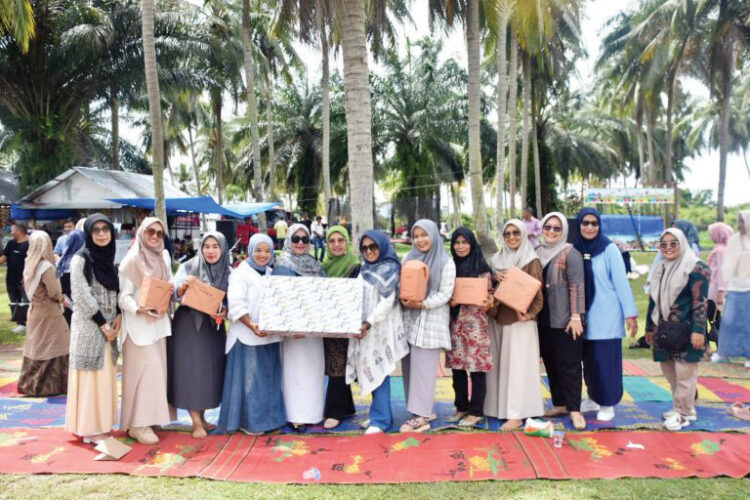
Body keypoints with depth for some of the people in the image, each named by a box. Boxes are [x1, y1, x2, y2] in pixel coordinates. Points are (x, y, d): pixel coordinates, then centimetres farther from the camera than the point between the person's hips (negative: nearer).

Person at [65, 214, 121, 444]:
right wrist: (102, 324, -14)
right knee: (91, 375, -2)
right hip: (89, 326, -7)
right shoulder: (80, 259, -10)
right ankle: (90, 428, 8)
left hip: (108, 325, 7)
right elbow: (81, 296, -14)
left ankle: (102, 423, 22)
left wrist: (118, 315, -2)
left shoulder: (108, 258, 11)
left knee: (106, 374, 11)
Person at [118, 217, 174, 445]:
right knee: (145, 370, -9)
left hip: (159, 322, 7)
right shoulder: (131, 260, -9)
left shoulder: (164, 258, 10)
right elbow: (123, 296, -13)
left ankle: (150, 416, 21)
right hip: (138, 323, -6)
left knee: (156, 369, 10)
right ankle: (138, 423, 0)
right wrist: (140, 310, -29)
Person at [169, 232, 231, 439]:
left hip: (214, 326, 3)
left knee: (211, 369, 8)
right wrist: (184, 285, -28)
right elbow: (174, 294, -7)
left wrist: (225, 312, -18)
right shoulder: (189, 267, -4)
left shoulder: (229, 272, 2)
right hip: (189, 325, -3)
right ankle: (196, 421, 1)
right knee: (191, 370, -5)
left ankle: (201, 416, 22)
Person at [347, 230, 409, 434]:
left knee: (378, 373, -4)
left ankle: (380, 420, 4)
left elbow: (387, 302, -15)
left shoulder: (389, 269, -7)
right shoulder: (365, 269, 15)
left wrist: (369, 323, -22)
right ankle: (380, 414, 20)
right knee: (370, 372, 9)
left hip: (381, 329, -7)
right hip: (365, 328, 7)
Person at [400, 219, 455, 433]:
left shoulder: (446, 262, -1)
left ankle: (421, 416, -2)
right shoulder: (408, 259, 13)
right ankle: (422, 409, 14)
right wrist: (403, 300, -8)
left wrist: (422, 304, -17)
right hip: (409, 319, 5)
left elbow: (445, 293, -7)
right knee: (409, 365, 4)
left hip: (431, 321, -5)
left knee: (423, 368, -6)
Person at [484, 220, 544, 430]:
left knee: (517, 365, -4)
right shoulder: (497, 259, 13)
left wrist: (530, 314, -23)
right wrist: (495, 278, -7)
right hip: (498, 318, 5)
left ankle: (516, 414, 0)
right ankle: (498, 405, 18)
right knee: (498, 364, 7)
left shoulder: (531, 261, -2)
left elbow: (537, 292, -7)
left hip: (519, 320, -5)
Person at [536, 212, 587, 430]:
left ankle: (574, 409, 6)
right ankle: (559, 403, 23)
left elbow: (576, 286, -13)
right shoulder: (538, 253, 12)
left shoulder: (570, 253, -7)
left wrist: (576, 316, -18)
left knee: (569, 363, -2)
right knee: (550, 362, 12)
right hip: (544, 319, 6)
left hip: (565, 319, -6)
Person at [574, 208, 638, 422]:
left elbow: (621, 282, -7)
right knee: (588, 360, 11)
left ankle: (608, 404, 15)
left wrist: (630, 313, -10)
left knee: (606, 361, 1)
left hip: (607, 316, -4)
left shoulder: (609, 249, -6)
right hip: (585, 317, 4)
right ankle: (593, 398, 27)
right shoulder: (575, 249, 5)